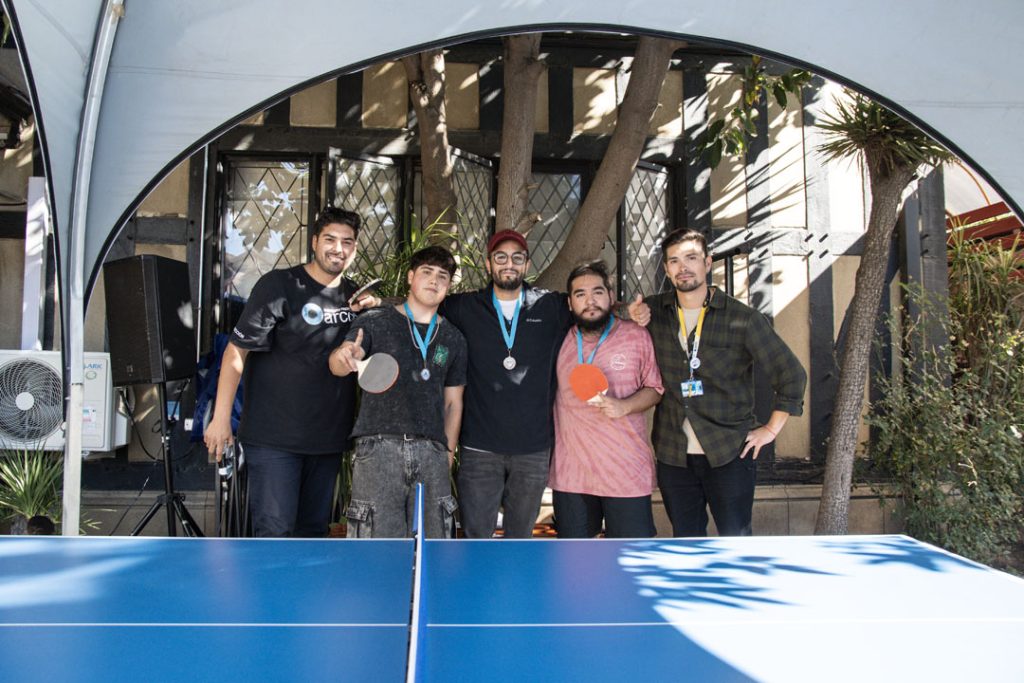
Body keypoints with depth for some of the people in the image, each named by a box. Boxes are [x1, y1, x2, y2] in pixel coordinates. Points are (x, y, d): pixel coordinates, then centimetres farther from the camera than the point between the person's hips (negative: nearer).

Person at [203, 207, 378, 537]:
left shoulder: (354, 295, 10)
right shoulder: (278, 285, -7)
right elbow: (237, 350, -9)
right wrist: (221, 418, -15)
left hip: (328, 436, 6)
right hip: (274, 436, -6)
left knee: (313, 529, 13)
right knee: (275, 529, -9)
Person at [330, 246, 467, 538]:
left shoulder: (453, 338, 15)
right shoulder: (375, 321, 5)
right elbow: (339, 365, -10)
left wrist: (448, 454, 13)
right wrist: (343, 357, -34)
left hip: (432, 451, 3)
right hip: (379, 446, -3)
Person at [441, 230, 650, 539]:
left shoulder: (552, 307, 6)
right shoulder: (465, 307, 5)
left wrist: (628, 312, 0)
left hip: (534, 448, 1)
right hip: (480, 446, -1)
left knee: (520, 534, 14)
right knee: (475, 536, 2)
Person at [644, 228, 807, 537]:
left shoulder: (742, 318, -5)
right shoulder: (653, 312, 3)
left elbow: (792, 374, 0)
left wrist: (771, 429, -1)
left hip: (730, 452, -3)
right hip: (673, 454, 3)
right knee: (686, 540, 14)